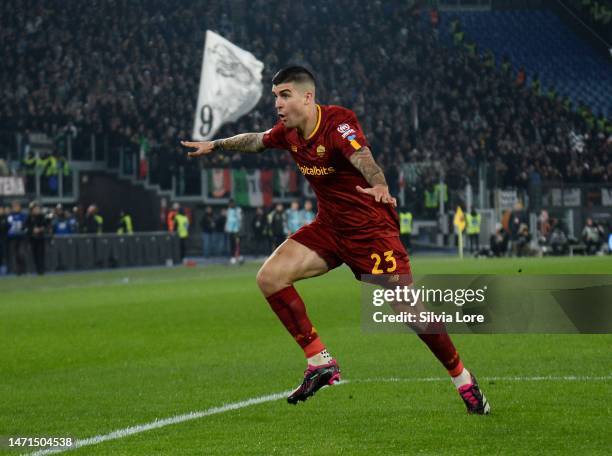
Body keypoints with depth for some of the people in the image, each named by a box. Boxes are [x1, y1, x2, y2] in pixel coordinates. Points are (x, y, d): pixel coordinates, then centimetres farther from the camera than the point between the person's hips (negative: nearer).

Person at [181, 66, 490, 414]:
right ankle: (321, 363, -2)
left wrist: (380, 186, -62)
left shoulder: (338, 122, -22)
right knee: (270, 277, -9)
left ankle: (464, 379, 7)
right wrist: (215, 145, 38)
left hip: (371, 227, -7)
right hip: (330, 227, 7)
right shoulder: (288, 132, 2)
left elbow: (363, 158, -42)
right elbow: (256, 141, 25)